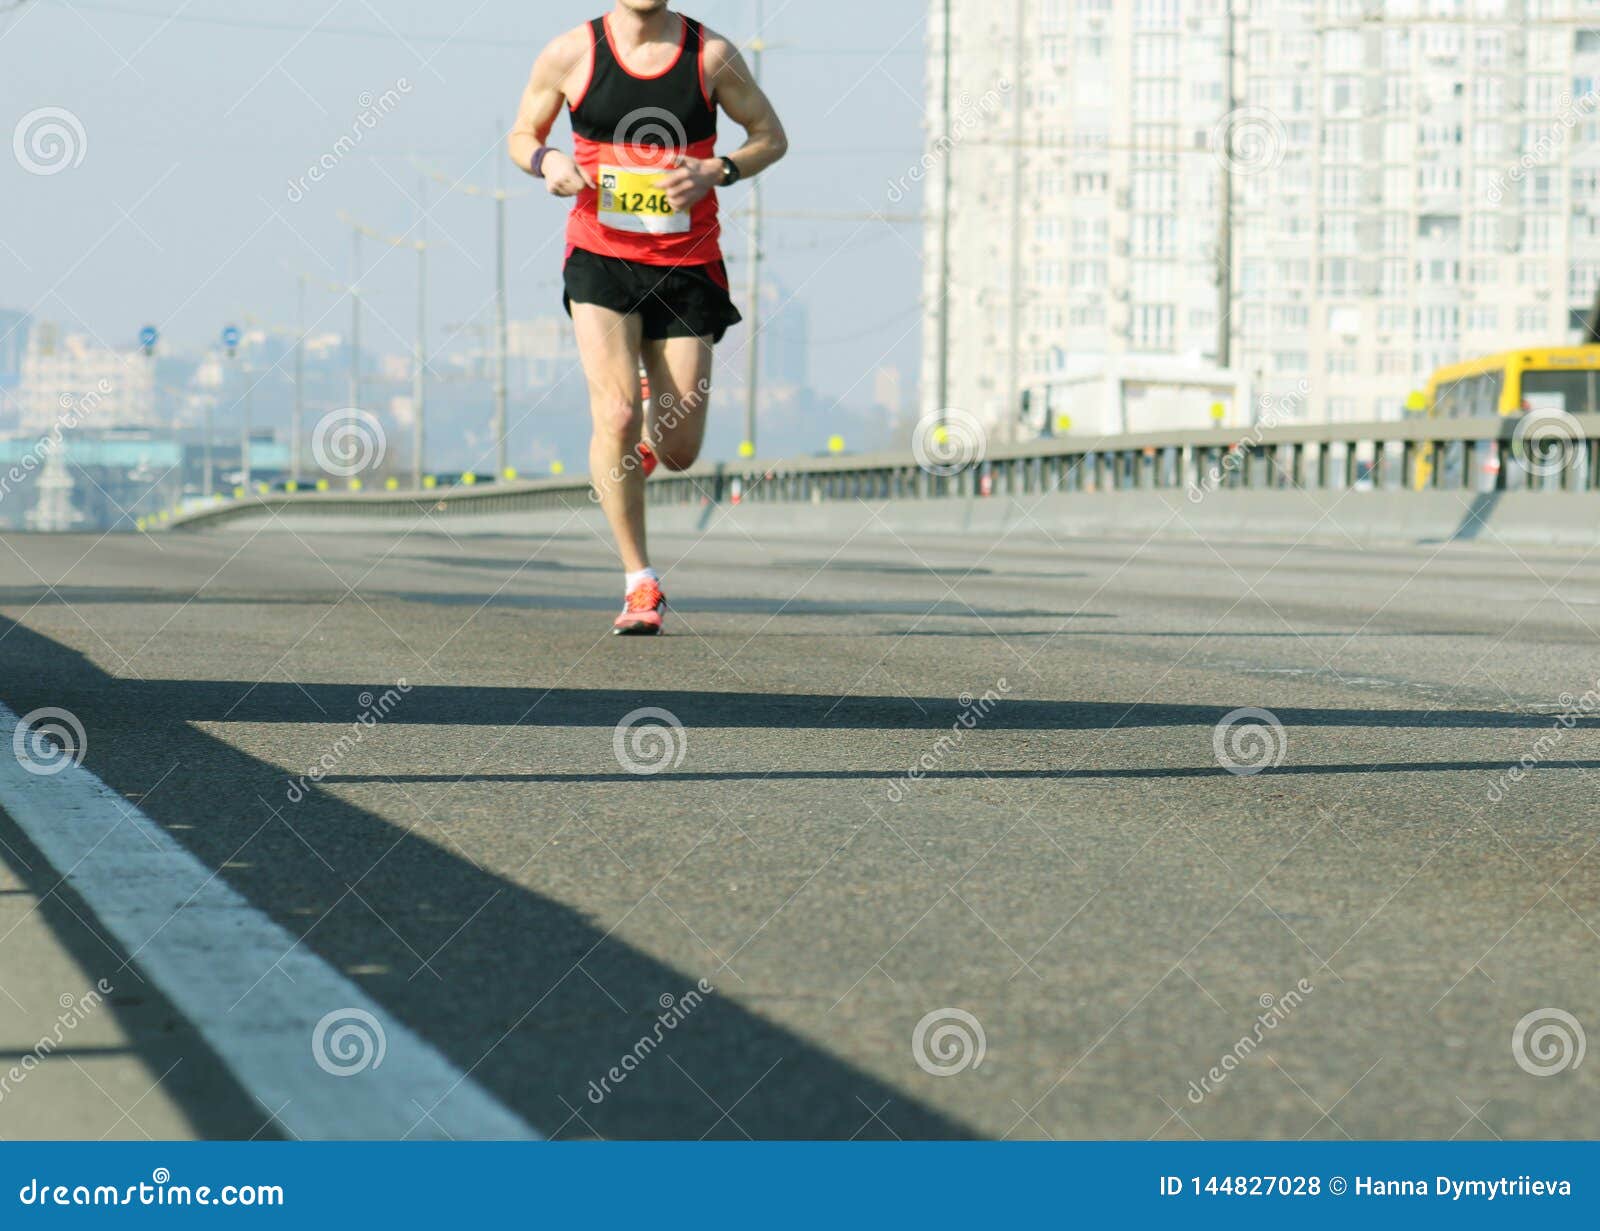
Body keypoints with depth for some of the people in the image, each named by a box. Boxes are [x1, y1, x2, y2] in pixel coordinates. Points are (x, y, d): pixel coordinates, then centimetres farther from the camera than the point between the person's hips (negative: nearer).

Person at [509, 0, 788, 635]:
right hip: (601, 256, -1)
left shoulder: (711, 54, -1)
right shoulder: (570, 53, -1)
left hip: (687, 265, 1)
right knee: (615, 416, -19)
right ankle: (639, 582, -6)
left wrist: (715, 172, -11)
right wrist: (547, 161, -12)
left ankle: (648, 436, 41)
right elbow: (521, 136, 12)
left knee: (678, 452, 1)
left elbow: (771, 136, 9)